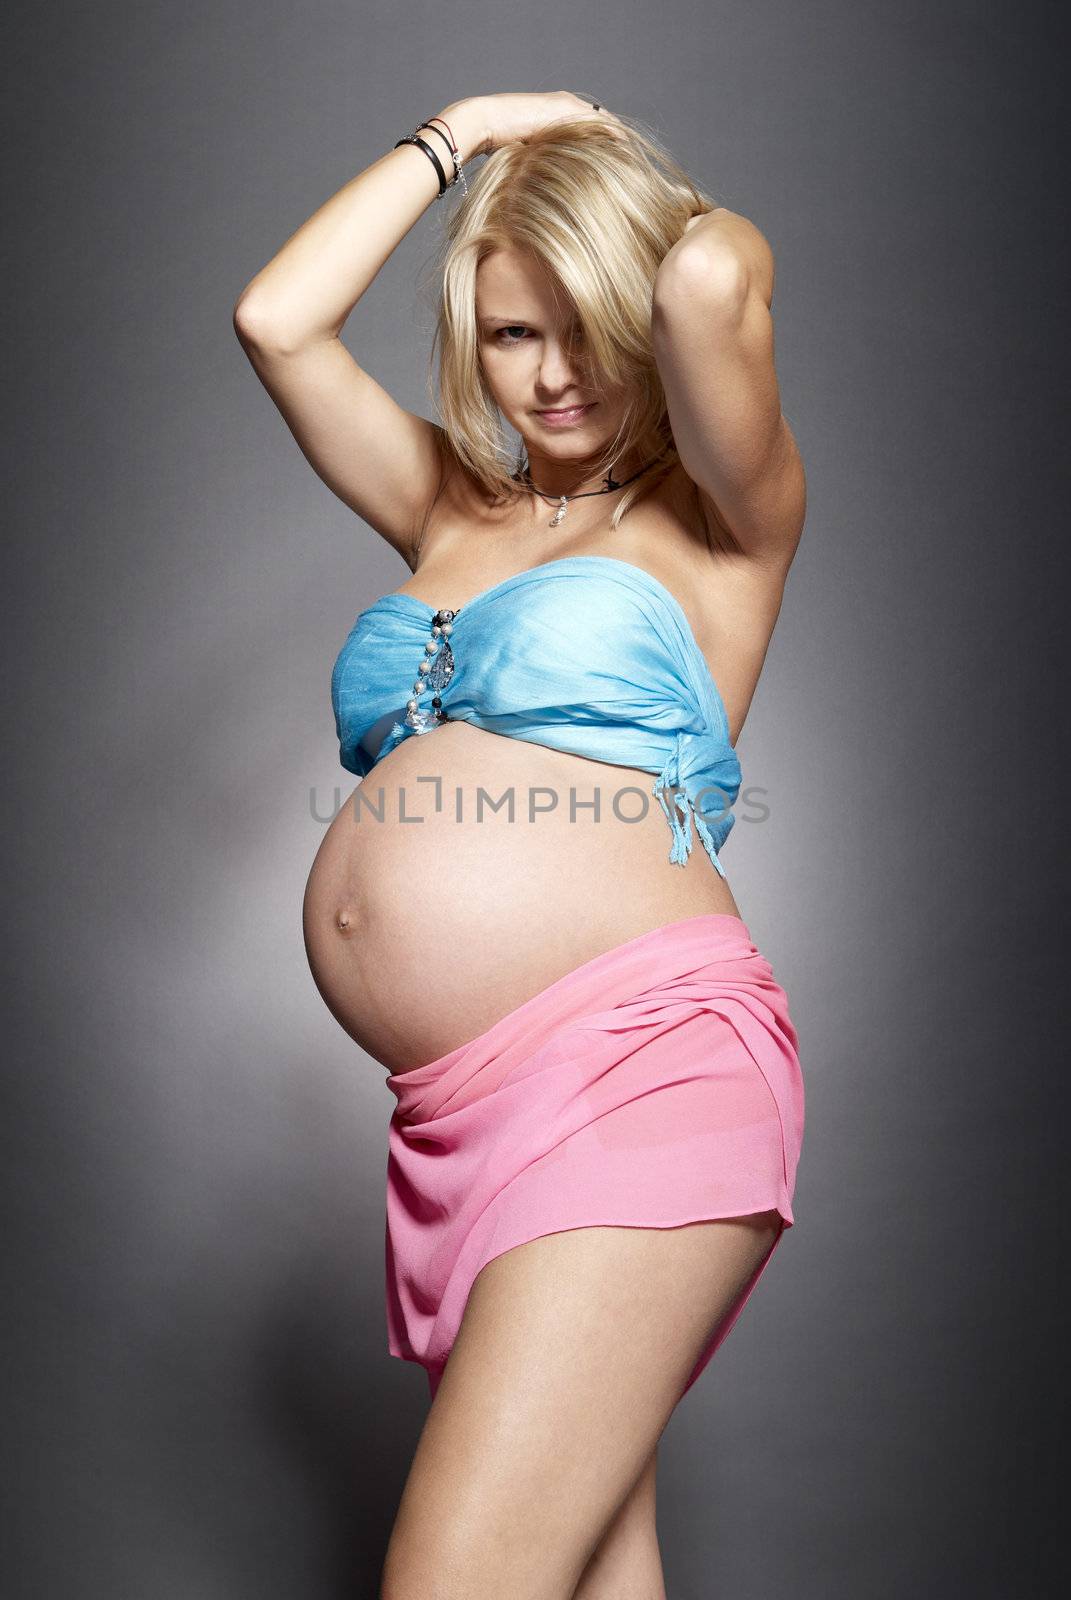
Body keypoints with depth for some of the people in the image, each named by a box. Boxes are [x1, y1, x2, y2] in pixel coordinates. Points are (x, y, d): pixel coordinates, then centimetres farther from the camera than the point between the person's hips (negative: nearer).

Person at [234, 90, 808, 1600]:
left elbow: (713, 280, -12)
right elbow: (275, 318, 14)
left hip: (642, 1053, -6)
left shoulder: (725, 514, 6)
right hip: (459, 1110, 6)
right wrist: (457, 131, 19)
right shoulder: (453, 508, 21)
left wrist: (709, 230, 11)